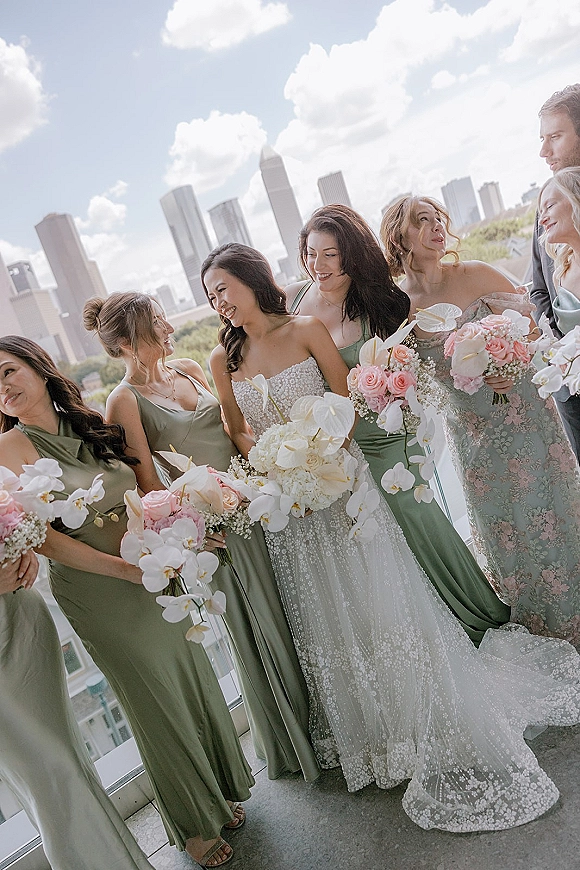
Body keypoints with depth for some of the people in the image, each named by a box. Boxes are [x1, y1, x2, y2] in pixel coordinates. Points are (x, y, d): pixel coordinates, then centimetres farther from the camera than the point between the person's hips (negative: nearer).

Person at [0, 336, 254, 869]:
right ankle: (191, 825, 38)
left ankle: (218, 794, 45)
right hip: (95, 591, -5)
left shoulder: (90, 425, 3)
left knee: (193, 680, 17)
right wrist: (125, 568, -21)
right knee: (156, 703, 11)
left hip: (155, 575, 5)